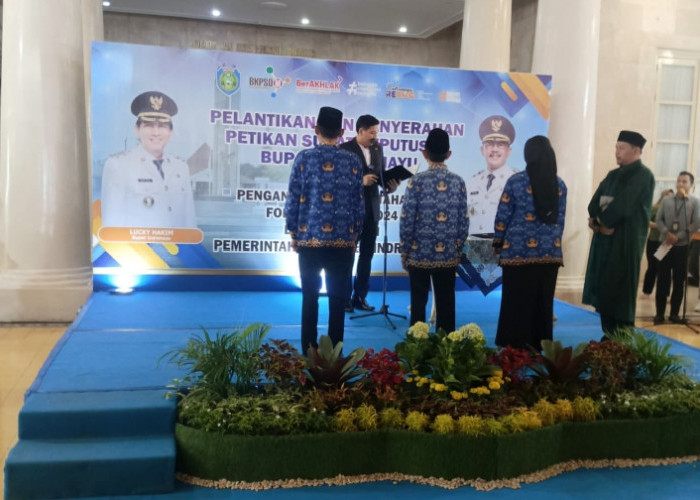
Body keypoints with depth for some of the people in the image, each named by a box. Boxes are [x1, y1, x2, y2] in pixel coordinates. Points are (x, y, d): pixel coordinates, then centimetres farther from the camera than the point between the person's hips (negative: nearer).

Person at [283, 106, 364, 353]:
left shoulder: (304, 158, -3)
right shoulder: (353, 161, 1)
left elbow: (293, 199, -2)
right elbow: (359, 202, 4)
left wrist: (293, 233, 8)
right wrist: (355, 234, 14)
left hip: (309, 237, 0)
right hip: (343, 240, 1)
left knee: (310, 295, 9)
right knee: (337, 297, 8)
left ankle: (309, 351, 15)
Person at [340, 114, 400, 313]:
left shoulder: (378, 148, 7)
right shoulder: (345, 149, -9)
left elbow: (381, 174, 9)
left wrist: (390, 185, -11)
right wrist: (361, 181, -25)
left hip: (371, 210, 5)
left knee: (367, 254, 10)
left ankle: (360, 297, 19)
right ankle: (345, 298, 13)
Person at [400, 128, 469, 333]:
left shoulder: (417, 181, -9)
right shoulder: (458, 182, 0)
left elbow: (406, 221, -9)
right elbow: (463, 223, 3)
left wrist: (404, 251, 2)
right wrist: (457, 251, 15)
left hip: (420, 254, -2)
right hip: (448, 256, 3)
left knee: (418, 304, 6)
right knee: (446, 305, 10)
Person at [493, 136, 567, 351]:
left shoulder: (516, 181, -6)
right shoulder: (559, 185, 6)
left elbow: (503, 216, -4)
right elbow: (560, 220, 10)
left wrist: (498, 242, 9)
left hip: (518, 251, -3)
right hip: (549, 252, 4)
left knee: (516, 302, 4)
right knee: (543, 302, 9)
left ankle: (515, 347, 8)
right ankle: (539, 347, 16)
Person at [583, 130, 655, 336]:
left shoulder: (643, 175, -8)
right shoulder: (613, 175, 16)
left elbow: (622, 205, -18)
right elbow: (594, 203, 8)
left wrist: (600, 220, -7)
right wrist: (596, 221, -11)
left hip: (626, 241, -7)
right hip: (605, 239, 8)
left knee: (619, 290, -6)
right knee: (603, 289, 8)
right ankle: (609, 336, 17)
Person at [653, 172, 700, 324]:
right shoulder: (666, 200, 7)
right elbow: (658, 219, 3)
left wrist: (678, 237, -14)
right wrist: (667, 233, -14)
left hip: (683, 246, -1)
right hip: (665, 245, 1)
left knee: (679, 281, 5)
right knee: (663, 280, 2)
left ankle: (674, 313, 14)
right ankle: (659, 313, 8)